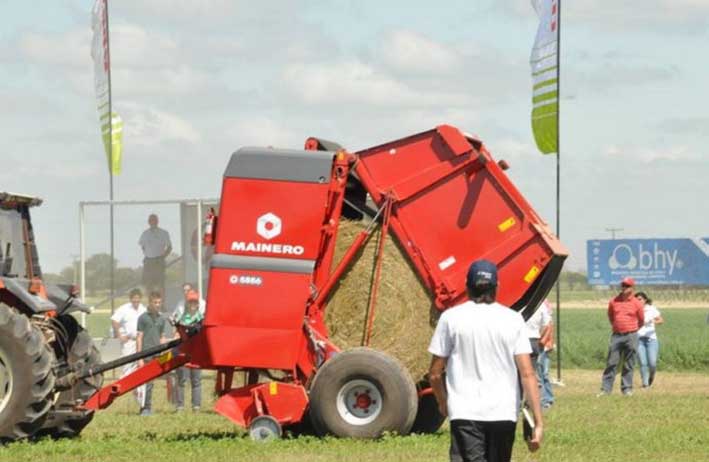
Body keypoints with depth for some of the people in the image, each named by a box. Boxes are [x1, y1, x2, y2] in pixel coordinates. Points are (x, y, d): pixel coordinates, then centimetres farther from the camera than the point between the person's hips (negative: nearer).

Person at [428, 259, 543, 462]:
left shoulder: (451, 318, 0)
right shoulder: (513, 320, 3)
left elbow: (435, 374, 5)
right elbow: (527, 374, -3)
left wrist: (442, 402, 25)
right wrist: (538, 422, -1)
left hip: (465, 414, -2)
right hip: (504, 413, 2)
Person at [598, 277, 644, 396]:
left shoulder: (636, 303, 0)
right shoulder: (614, 301, 6)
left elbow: (641, 321, 12)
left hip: (630, 336, -2)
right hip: (616, 336, 2)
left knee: (628, 365, 2)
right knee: (611, 363, -1)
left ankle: (627, 388, 8)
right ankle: (605, 389, 0)